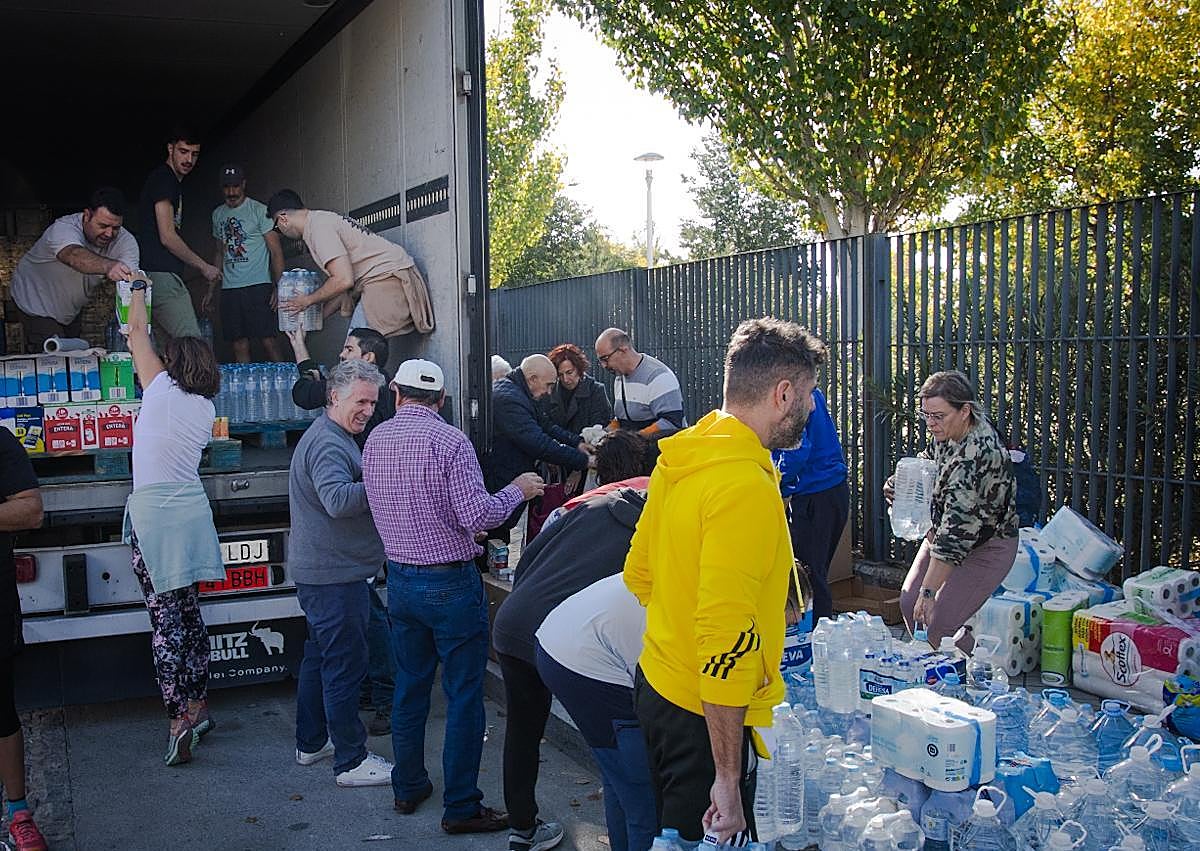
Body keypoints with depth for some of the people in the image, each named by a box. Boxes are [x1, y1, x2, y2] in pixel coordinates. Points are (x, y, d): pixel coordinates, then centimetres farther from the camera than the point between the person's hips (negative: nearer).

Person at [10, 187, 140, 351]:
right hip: (36, 304, -5)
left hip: (71, 311, 5)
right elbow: (74, 256, -56)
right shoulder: (62, 229, -32)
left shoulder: (125, 241, -21)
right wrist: (108, 266, -78)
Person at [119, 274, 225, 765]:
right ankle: (199, 707, 21)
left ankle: (180, 718, -9)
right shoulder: (206, 409, 10)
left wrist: (138, 291, 25)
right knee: (189, 613, 14)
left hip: (153, 513, -6)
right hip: (192, 511, 6)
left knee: (165, 619, -6)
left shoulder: (162, 388, -4)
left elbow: (137, 336, 9)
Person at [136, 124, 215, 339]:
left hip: (163, 275, 10)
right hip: (161, 275, -10)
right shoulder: (163, 178, -7)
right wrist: (204, 267, -6)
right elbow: (167, 237, -13)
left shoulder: (169, 181, 24)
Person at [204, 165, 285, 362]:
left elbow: (276, 251, -4)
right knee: (240, 346, 2)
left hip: (258, 286, -5)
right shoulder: (218, 214, 17)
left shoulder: (259, 210, -1)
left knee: (268, 340, -11)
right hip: (229, 289, 5)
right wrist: (211, 290, 20)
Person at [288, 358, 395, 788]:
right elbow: (338, 499, -34)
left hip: (320, 571, 11)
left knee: (320, 656, 20)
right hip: (336, 575, -11)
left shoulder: (330, 437, 17)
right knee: (345, 665, -4)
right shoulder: (328, 444, -18)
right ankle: (351, 762, 4)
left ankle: (311, 743, 33)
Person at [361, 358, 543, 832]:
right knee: (464, 695, 2)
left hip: (400, 579, 7)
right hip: (450, 583, -6)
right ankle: (461, 807, 7)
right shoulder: (449, 441, -16)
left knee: (410, 686, 18)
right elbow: (477, 515, -21)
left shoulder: (374, 441, 4)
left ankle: (408, 788, 30)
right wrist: (517, 490, -4)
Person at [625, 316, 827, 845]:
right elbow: (726, 635, -28)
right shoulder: (746, 485, -25)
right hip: (710, 715, -9)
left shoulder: (680, 460, 3)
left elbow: (638, 572, 13)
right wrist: (729, 777, -24)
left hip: (658, 685, 9)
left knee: (670, 834, 24)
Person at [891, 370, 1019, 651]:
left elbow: (957, 527, -36)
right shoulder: (949, 432, -6)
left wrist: (928, 591, -37)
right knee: (909, 604, 2)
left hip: (987, 547, -8)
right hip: (942, 534, 9)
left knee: (938, 624, -15)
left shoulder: (979, 453, -33)